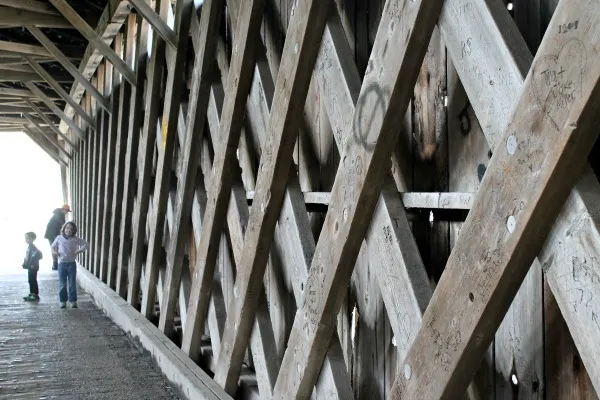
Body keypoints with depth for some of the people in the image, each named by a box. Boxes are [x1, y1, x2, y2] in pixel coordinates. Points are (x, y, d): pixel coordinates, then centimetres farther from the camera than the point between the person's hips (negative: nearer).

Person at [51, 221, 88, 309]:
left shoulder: (75, 239, -1)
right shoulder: (59, 238, 3)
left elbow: (85, 244, 4)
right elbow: (53, 247, 16)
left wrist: (79, 250, -8)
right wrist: (54, 252, -3)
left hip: (71, 264, -1)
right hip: (62, 264, 1)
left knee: (72, 284, 2)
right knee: (62, 284, 4)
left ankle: (73, 301, 9)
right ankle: (63, 301, 13)